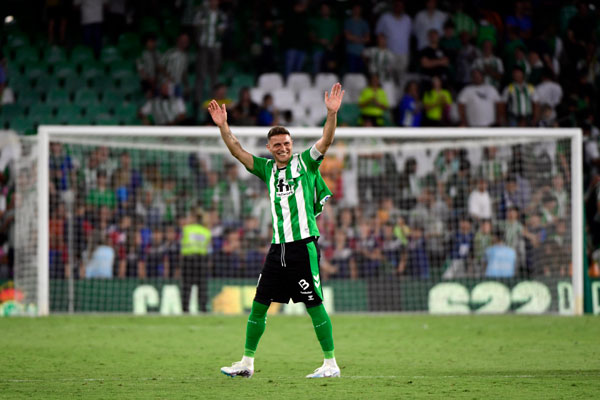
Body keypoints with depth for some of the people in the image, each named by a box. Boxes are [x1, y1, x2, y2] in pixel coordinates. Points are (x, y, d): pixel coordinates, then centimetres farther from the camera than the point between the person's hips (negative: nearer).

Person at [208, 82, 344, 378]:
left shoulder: (305, 162, 3)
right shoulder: (267, 168, 14)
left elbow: (326, 141, -10)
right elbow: (237, 151, 14)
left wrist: (332, 114, -25)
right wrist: (223, 126, 2)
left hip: (304, 245, -5)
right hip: (278, 247, 5)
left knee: (314, 304, -5)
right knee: (259, 304, 6)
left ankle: (330, 363, 2)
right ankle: (247, 362, 14)